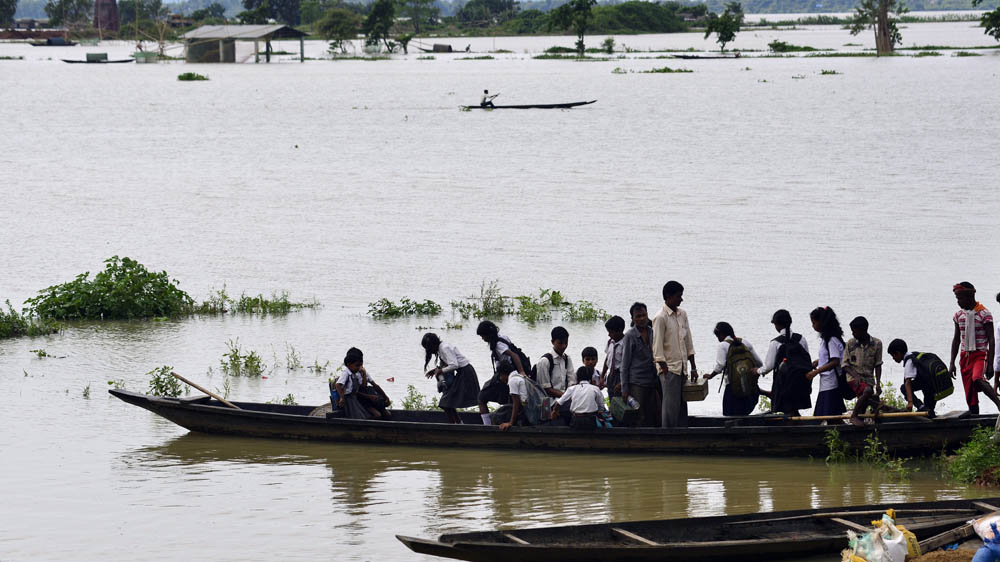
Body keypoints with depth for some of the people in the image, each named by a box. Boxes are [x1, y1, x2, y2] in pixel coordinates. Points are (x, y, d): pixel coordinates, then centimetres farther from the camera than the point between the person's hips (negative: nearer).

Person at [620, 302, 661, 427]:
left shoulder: (652, 332, 9)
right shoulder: (630, 336, -6)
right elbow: (625, 364, -5)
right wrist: (624, 389, -7)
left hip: (653, 382, 5)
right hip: (637, 383, -5)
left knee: (656, 416, 2)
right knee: (641, 418, -3)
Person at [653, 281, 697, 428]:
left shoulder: (682, 314, 12)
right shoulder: (660, 318, -11)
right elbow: (657, 348, -13)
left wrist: (693, 368, 13)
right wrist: (665, 371, -16)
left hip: (681, 369, 7)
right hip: (669, 369, -7)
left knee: (682, 406, 7)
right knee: (671, 406, -9)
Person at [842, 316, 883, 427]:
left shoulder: (876, 343, 1)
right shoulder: (850, 343, 0)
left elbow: (877, 365, 5)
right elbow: (844, 365, 1)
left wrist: (878, 383, -5)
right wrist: (855, 376, -16)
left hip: (869, 378, 3)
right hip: (854, 378, -3)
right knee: (868, 391, -30)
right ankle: (854, 416, -19)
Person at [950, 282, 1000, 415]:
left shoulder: (984, 314, -8)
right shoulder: (959, 315, 9)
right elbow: (956, 340, 17)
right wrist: (952, 363, 12)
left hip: (981, 354, -6)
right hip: (965, 356, 6)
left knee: (977, 379, -34)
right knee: (969, 393, 1)